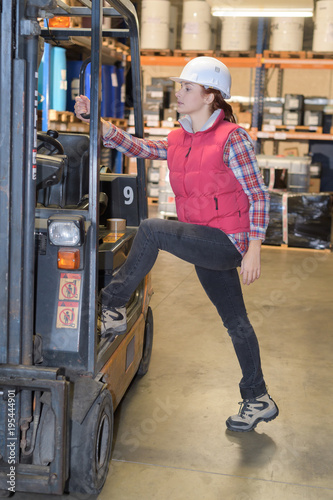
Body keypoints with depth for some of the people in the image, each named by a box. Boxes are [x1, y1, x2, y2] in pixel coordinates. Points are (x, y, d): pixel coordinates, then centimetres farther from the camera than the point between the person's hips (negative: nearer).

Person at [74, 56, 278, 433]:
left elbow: (258, 196, -12)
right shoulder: (177, 141, 12)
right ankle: (258, 401, 28)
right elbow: (135, 147, 7)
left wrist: (253, 251, -17)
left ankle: (113, 306, -8)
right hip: (205, 246, 8)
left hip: (227, 242, -8)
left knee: (151, 229, -23)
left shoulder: (231, 138, -10)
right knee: (235, 321, 15)